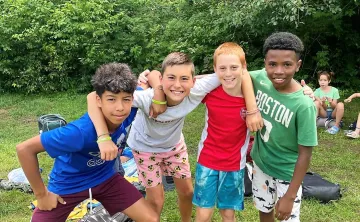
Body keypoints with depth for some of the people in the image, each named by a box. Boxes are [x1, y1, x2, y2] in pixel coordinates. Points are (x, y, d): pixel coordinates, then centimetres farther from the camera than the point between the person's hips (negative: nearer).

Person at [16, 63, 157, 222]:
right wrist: (41, 194, -22)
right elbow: (24, 149, -31)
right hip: (68, 185, -4)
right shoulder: (81, 131, -39)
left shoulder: (128, 112, -25)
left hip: (104, 177, 4)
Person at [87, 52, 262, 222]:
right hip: (146, 147, -3)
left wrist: (252, 111, -35)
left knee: (187, 192, 17)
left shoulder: (196, 92, -35)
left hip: (174, 144, 3)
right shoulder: (147, 98, -42)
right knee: (156, 201, 7)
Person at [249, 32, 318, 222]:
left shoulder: (303, 105, -29)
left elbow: (305, 154, -22)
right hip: (260, 164, 5)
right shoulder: (260, 78, -18)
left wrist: (290, 196, -19)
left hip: (287, 173, -4)